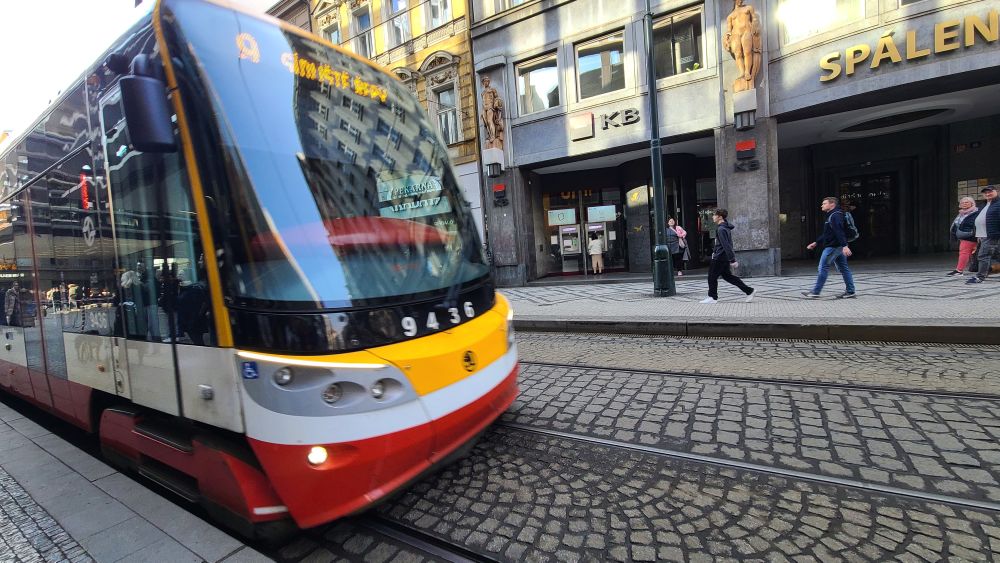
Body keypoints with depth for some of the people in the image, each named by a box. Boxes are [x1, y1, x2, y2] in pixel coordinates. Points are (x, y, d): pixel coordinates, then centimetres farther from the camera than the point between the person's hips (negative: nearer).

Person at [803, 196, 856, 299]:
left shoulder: (835, 216, -14)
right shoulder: (831, 216, 19)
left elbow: (840, 232, -25)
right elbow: (826, 234, 26)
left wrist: (844, 245, -32)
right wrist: (816, 243, 25)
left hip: (832, 247, -11)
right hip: (839, 247, 11)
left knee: (823, 268, -6)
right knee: (843, 268, 10)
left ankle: (815, 292, -3)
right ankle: (850, 291, 14)